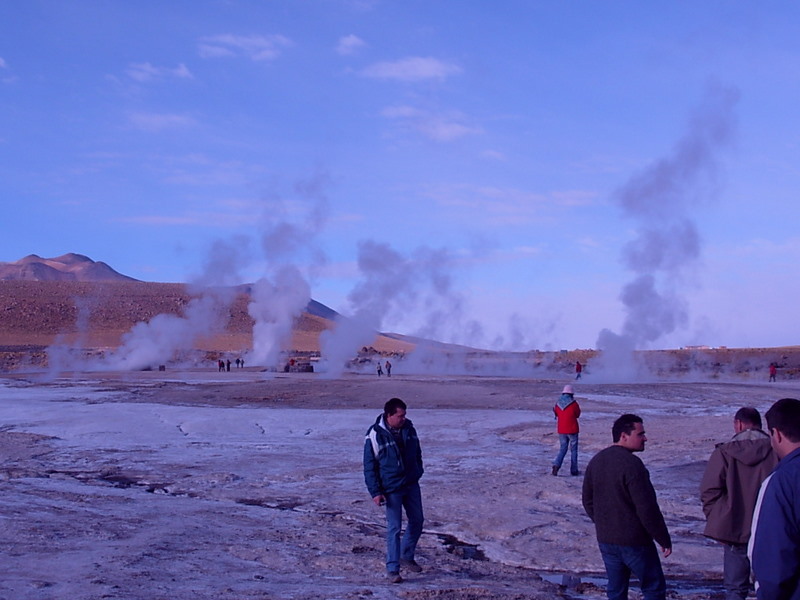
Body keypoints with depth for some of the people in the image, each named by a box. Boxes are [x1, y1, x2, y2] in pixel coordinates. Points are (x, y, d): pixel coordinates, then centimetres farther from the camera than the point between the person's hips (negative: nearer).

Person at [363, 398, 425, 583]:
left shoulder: (409, 428, 0)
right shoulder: (375, 435, -16)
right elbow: (369, 466, -11)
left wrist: (418, 474, 16)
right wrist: (375, 492, -14)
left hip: (411, 485, 6)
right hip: (391, 489, -6)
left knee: (417, 521, 14)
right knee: (394, 528, -3)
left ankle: (407, 556, 34)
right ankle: (393, 569, 7)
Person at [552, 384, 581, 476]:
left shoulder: (558, 404, 0)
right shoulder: (573, 403, -12)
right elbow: (578, 414, 3)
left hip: (561, 430, 4)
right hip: (572, 430, -3)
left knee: (562, 448, 13)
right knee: (574, 449, 9)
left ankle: (556, 464, -10)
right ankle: (574, 470, 11)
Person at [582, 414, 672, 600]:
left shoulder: (596, 461, 6)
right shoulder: (631, 464, -20)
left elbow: (587, 501, 14)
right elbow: (647, 508, -20)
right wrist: (664, 540, -11)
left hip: (606, 541, 7)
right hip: (634, 542, -7)